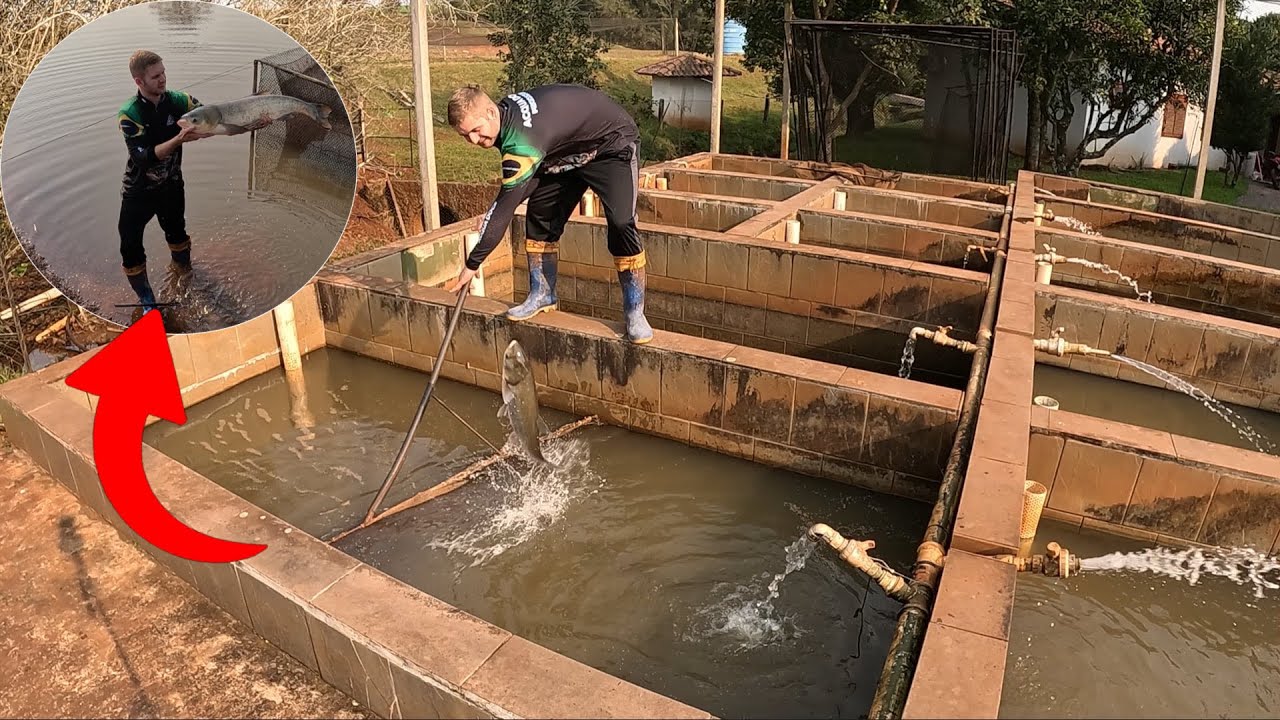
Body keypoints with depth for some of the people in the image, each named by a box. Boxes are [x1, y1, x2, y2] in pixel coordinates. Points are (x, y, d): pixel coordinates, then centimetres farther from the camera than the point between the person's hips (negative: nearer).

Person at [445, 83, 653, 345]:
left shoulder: (522, 141, -38)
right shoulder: (505, 110, -9)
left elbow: (506, 206, -35)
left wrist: (473, 263, -28)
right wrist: (492, 213, -5)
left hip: (613, 144, -9)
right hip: (571, 151, 9)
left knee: (621, 223, -25)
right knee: (540, 214, 0)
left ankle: (634, 313, -15)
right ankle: (543, 295, 11)